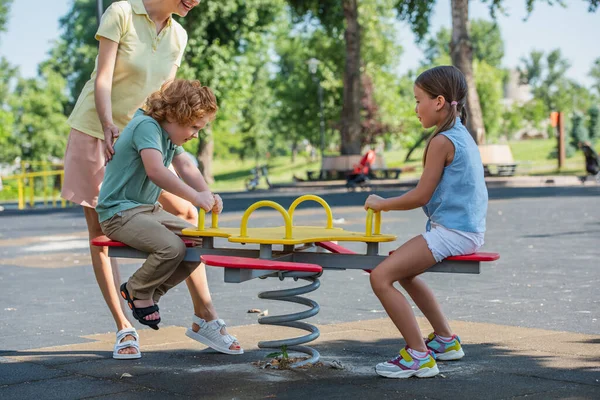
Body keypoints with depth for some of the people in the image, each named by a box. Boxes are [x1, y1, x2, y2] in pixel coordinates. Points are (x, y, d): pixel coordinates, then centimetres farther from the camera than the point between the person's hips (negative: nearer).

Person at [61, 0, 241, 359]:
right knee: (100, 231, -4)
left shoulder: (178, 36, 3)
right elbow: (102, 80, -19)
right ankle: (124, 328, 4)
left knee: (186, 214, -6)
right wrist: (109, 128, -32)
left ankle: (204, 315, 1)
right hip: (95, 131, -5)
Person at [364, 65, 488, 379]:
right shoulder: (463, 136, 14)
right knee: (403, 270, 29)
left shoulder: (442, 141, -16)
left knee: (381, 277, -15)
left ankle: (419, 356, -13)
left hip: (451, 232, -11)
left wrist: (382, 204, -1)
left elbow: (421, 195, -15)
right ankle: (445, 340, 33)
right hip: (468, 229, 11)